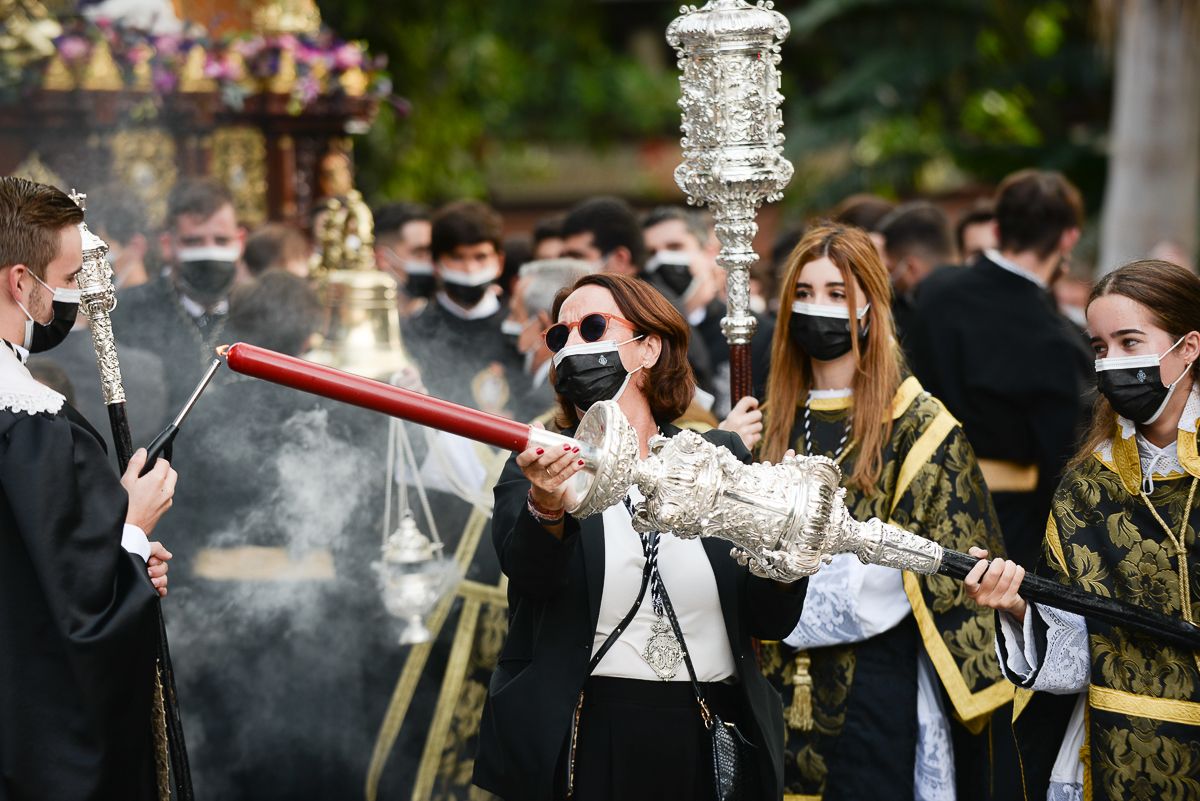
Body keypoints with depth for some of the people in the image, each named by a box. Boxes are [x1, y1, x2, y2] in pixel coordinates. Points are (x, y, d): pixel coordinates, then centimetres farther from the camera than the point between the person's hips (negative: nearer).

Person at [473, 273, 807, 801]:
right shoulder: (537, 466, 3)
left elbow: (770, 621, 2)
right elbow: (525, 568, -18)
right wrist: (547, 507, -37)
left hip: (712, 739, 1)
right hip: (580, 746, -1)